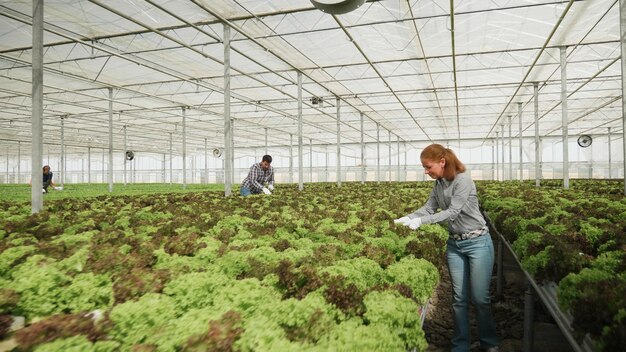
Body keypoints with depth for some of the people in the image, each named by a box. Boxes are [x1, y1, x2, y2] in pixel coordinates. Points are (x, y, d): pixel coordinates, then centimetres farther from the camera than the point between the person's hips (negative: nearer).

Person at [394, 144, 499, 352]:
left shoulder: (463, 180, -18)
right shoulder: (439, 184, 3)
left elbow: (453, 212, -23)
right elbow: (429, 208, 7)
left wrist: (421, 221, -26)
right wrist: (408, 217, -9)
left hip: (477, 243, -6)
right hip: (454, 244, 6)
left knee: (480, 298, 2)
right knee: (459, 298, 9)